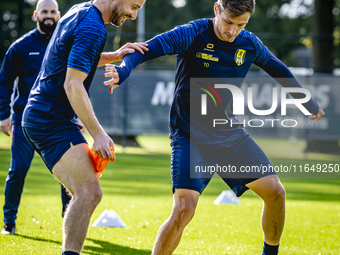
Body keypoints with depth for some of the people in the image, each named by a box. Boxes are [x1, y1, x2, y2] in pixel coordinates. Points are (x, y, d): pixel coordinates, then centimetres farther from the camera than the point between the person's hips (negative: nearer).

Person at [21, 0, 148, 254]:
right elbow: (73, 84, -22)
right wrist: (97, 133, -20)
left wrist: (113, 56, 14)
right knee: (89, 192, -20)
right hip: (52, 121, -10)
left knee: (87, 194, 9)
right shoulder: (92, 29, -18)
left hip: (40, 117, 10)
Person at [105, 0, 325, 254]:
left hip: (230, 134, 5)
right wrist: (121, 71, -48)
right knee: (184, 208, -22)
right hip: (190, 136, -5)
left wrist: (307, 101, 32)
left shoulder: (250, 44, 0)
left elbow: (276, 68, 20)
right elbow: (145, 50, -27)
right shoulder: (192, 35, -16)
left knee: (275, 192, 0)